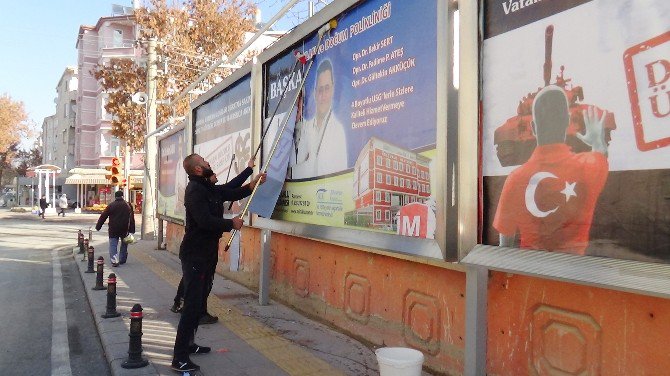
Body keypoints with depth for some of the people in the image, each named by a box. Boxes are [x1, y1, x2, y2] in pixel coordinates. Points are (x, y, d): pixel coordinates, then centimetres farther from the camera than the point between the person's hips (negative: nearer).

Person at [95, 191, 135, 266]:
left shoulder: (111, 205, -1)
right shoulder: (128, 205, 4)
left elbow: (103, 217, 0)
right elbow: (131, 218, 5)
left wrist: (98, 227, 8)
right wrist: (132, 230, 9)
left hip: (113, 229, -2)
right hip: (124, 229, 2)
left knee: (113, 244, 0)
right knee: (124, 244, 19)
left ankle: (114, 261, -16)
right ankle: (122, 260, 23)